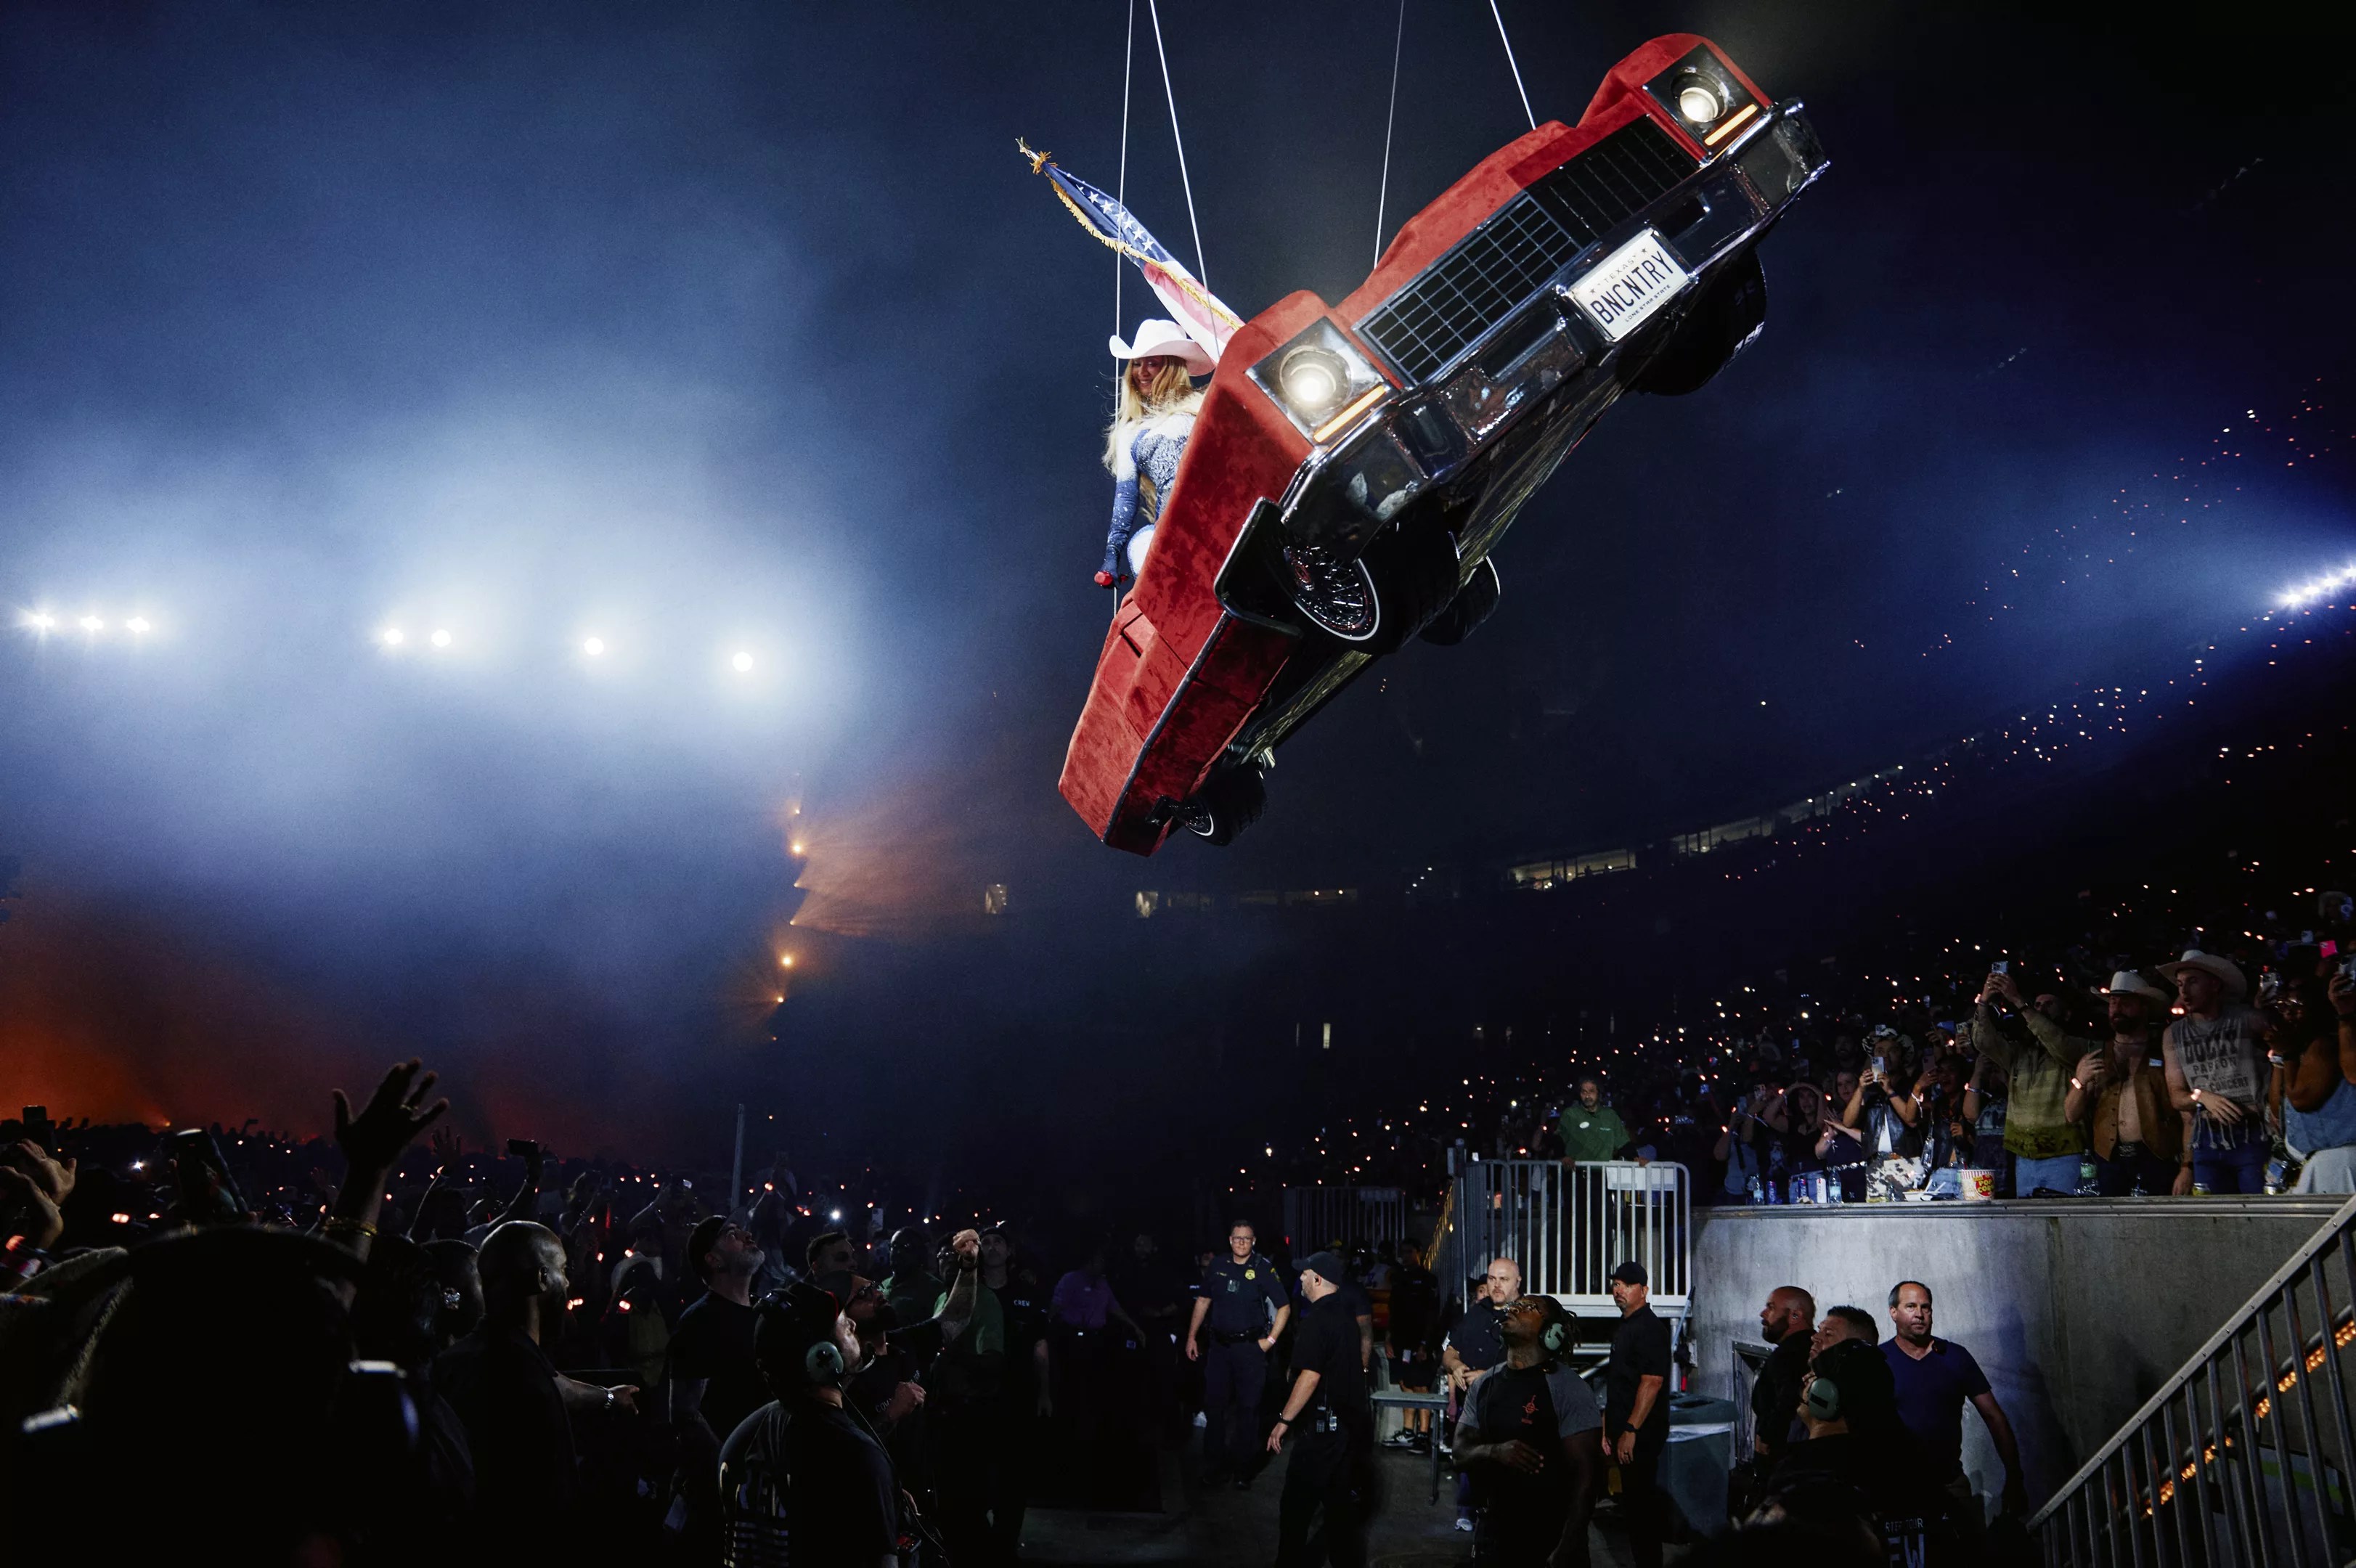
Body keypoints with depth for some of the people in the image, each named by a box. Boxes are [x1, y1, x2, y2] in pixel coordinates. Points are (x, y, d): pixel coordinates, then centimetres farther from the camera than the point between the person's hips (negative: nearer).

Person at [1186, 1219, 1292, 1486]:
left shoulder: (1263, 1269, -8)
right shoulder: (1218, 1267, 3)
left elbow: (1284, 1307, -3)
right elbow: (1203, 1301, 13)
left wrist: (1270, 1340, -8)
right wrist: (1192, 1337, 10)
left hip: (1250, 1346, -3)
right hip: (1220, 1345, 3)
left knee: (1248, 1407, 3)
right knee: (1214, 1404, 6)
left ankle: (1243, 1468, 15)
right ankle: (1215, 1466, 17)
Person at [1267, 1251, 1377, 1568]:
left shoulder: (1317, 1319, -19)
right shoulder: (1345, 1314, 9)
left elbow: (1311, 1375, -25)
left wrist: (1284, 1420, -21)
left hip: (1321, 1424, -9)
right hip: (1350, 1420, 9)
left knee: (1296, 1505, -2)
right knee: (1340, 1500, 17)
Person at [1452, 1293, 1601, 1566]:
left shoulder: (1567, 1388, -12)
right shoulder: (1485, 1385, 5)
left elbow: (1585, 1473, -15)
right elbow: (1461, 1453, 2)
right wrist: (1496, 1452, -18)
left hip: (1547, 1537, -5)